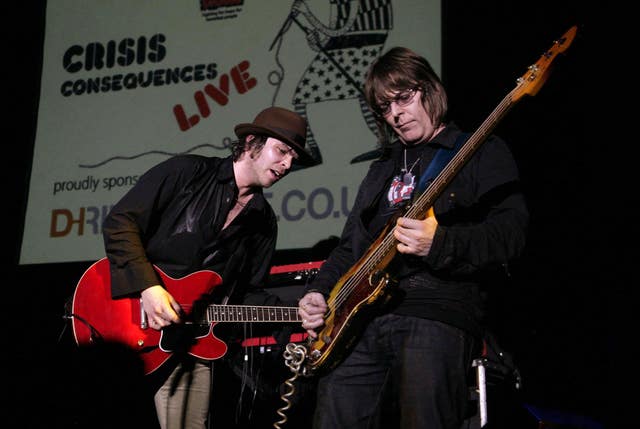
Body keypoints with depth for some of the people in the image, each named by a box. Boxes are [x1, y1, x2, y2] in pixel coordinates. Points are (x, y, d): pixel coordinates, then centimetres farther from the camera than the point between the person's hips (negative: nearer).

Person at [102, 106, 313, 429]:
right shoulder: (186, 172, -4)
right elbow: (119, 222, -9)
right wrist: (147, 287, -20)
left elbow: (248, 293, 13)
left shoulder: (263, 222, 12)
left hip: (191, 345, 5)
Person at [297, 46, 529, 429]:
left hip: (438, 314, -5)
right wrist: (318, 292, 11)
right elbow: (350, 246, 29)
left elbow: (512, 233, -6)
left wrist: (440, 245, -20)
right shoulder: (383, 168, 29)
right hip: (362, 315, 6)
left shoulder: (482, 151, 9)